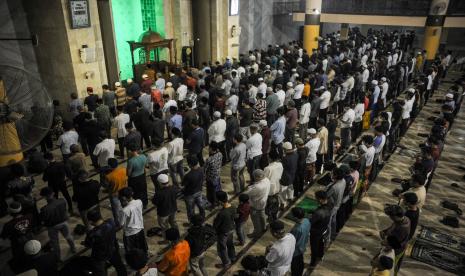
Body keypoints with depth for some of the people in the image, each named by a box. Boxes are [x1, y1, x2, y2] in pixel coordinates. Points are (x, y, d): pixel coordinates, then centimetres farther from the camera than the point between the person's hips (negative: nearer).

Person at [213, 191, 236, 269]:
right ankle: (232, 258, 53)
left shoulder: (222, 213, -39)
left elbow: (215, 224, -25)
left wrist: (215, 220, -3)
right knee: (230, 244, 30)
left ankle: (226, 264, 36)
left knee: (222, 248, 18)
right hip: (231, 229, 7)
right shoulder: (233, 208, -16)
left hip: (223, 233, -7)